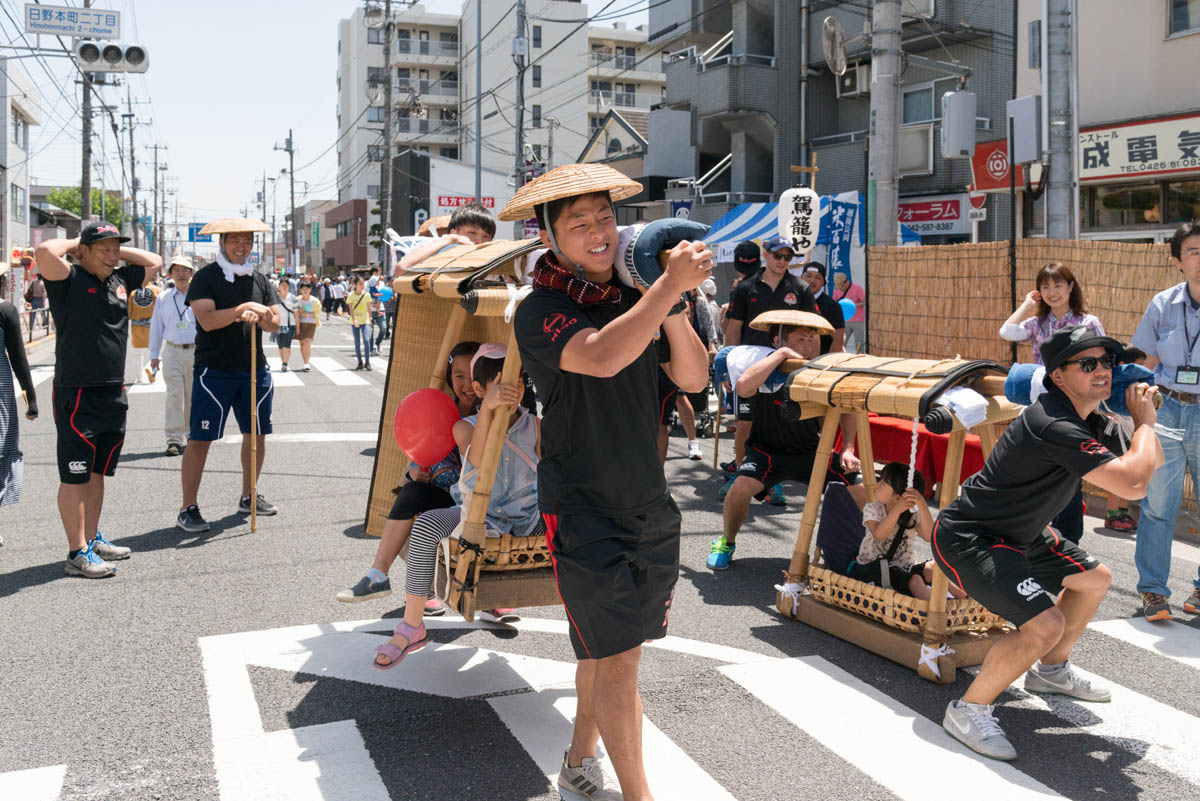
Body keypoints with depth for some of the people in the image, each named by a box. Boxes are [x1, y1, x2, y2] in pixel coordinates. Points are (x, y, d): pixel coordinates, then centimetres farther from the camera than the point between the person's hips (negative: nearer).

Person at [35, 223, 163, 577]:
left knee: (97, 473, 17)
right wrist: (73, 243, -8)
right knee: (75, 477, -2)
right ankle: (77, 553, 2)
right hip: (77, 397, -7)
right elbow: (44, 251, -28)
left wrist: (118, 251, 12)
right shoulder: (69, 280, -9)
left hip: (114, 396, 7)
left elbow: (154, 262, 25)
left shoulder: (120, 280, 11)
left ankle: (92, 539, 28)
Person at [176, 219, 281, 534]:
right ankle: (188, 509, 1)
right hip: (214, 370, -6)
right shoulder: (206, 277, -5)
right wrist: (241, 309, -24)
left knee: (256, 435, 14)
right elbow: (207, 319, -18)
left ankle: (249, 496, 31)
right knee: (200, 439, -5)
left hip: (255, 370, 6)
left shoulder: (260, 280, 12)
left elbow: (275, 321, 7)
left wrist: (257, 317, -13)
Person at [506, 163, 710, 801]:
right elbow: (600, 357, -32)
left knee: (608, 647, 17)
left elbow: (693, 378, 2)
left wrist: (672, 310, -13)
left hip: (649, 503, 6)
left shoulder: (631, 297, 7)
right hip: (582, 508, -6)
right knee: (617, 658, -5)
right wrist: (671, 286, -29)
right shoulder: (540, 311, -12)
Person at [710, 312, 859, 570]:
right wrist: (782, 354, -36)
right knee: (742, 484, -32)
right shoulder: (766, 371, -20)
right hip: (767, 449, -3)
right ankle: (726, 543, -2)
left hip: (810, 452, 4)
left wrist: (848, 449, -4)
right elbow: (743, 386, -45)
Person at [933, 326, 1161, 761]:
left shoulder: (1086, 421, 5)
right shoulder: (1054, 426, -28)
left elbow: (1152, 462, 13)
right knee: (1045, 624, -25)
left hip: (1016, 535, 11)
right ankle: (968, 711, -6)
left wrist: (1141, 419, -4)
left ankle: (1050, 669, 43)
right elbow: (1133, 482, -33)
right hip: (967, 541, -11)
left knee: (1095, 578, 23)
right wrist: (1145, 420, -16)